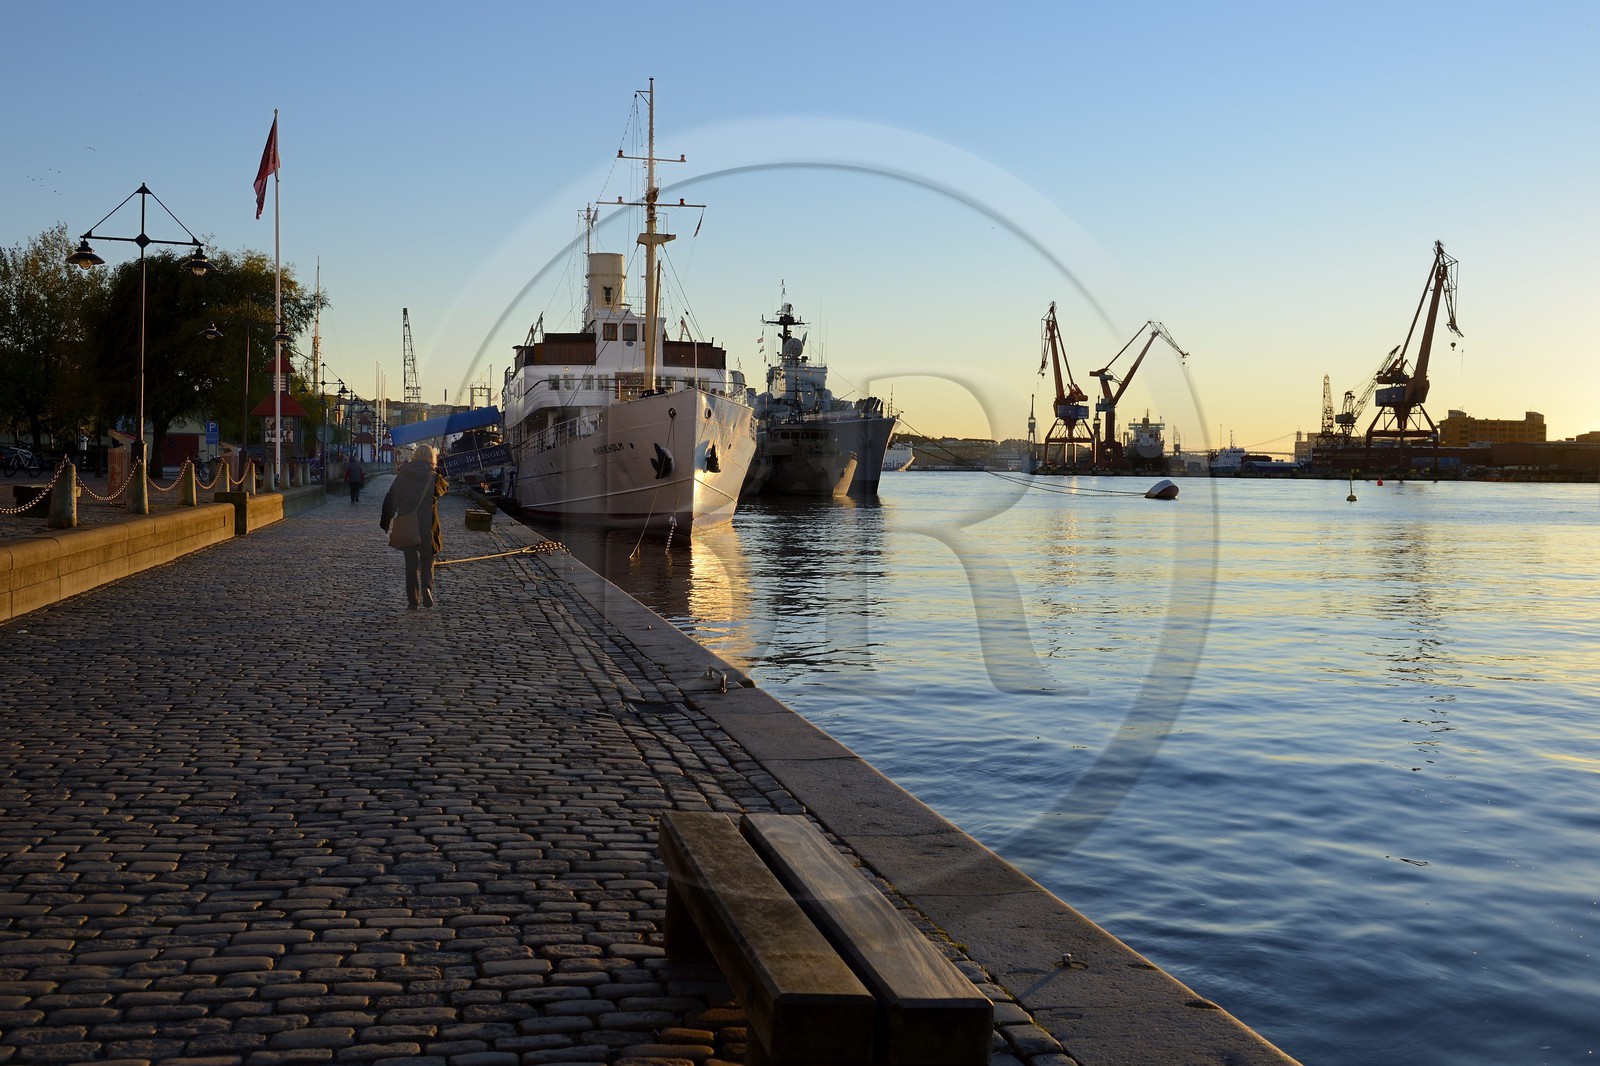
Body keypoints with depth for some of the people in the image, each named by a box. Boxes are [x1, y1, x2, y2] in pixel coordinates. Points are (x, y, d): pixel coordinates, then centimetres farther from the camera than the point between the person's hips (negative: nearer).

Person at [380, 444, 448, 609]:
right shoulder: (433, 477, -5)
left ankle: (412, 599, 7)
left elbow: (390, 499, 2)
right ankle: (427, 586, -14)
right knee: (427, 559, 13)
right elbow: (445, 487, 16)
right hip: (427, 526, -1)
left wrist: (385, 521, 10)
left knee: (411, 562, 9)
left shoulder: (403, 476, -1)